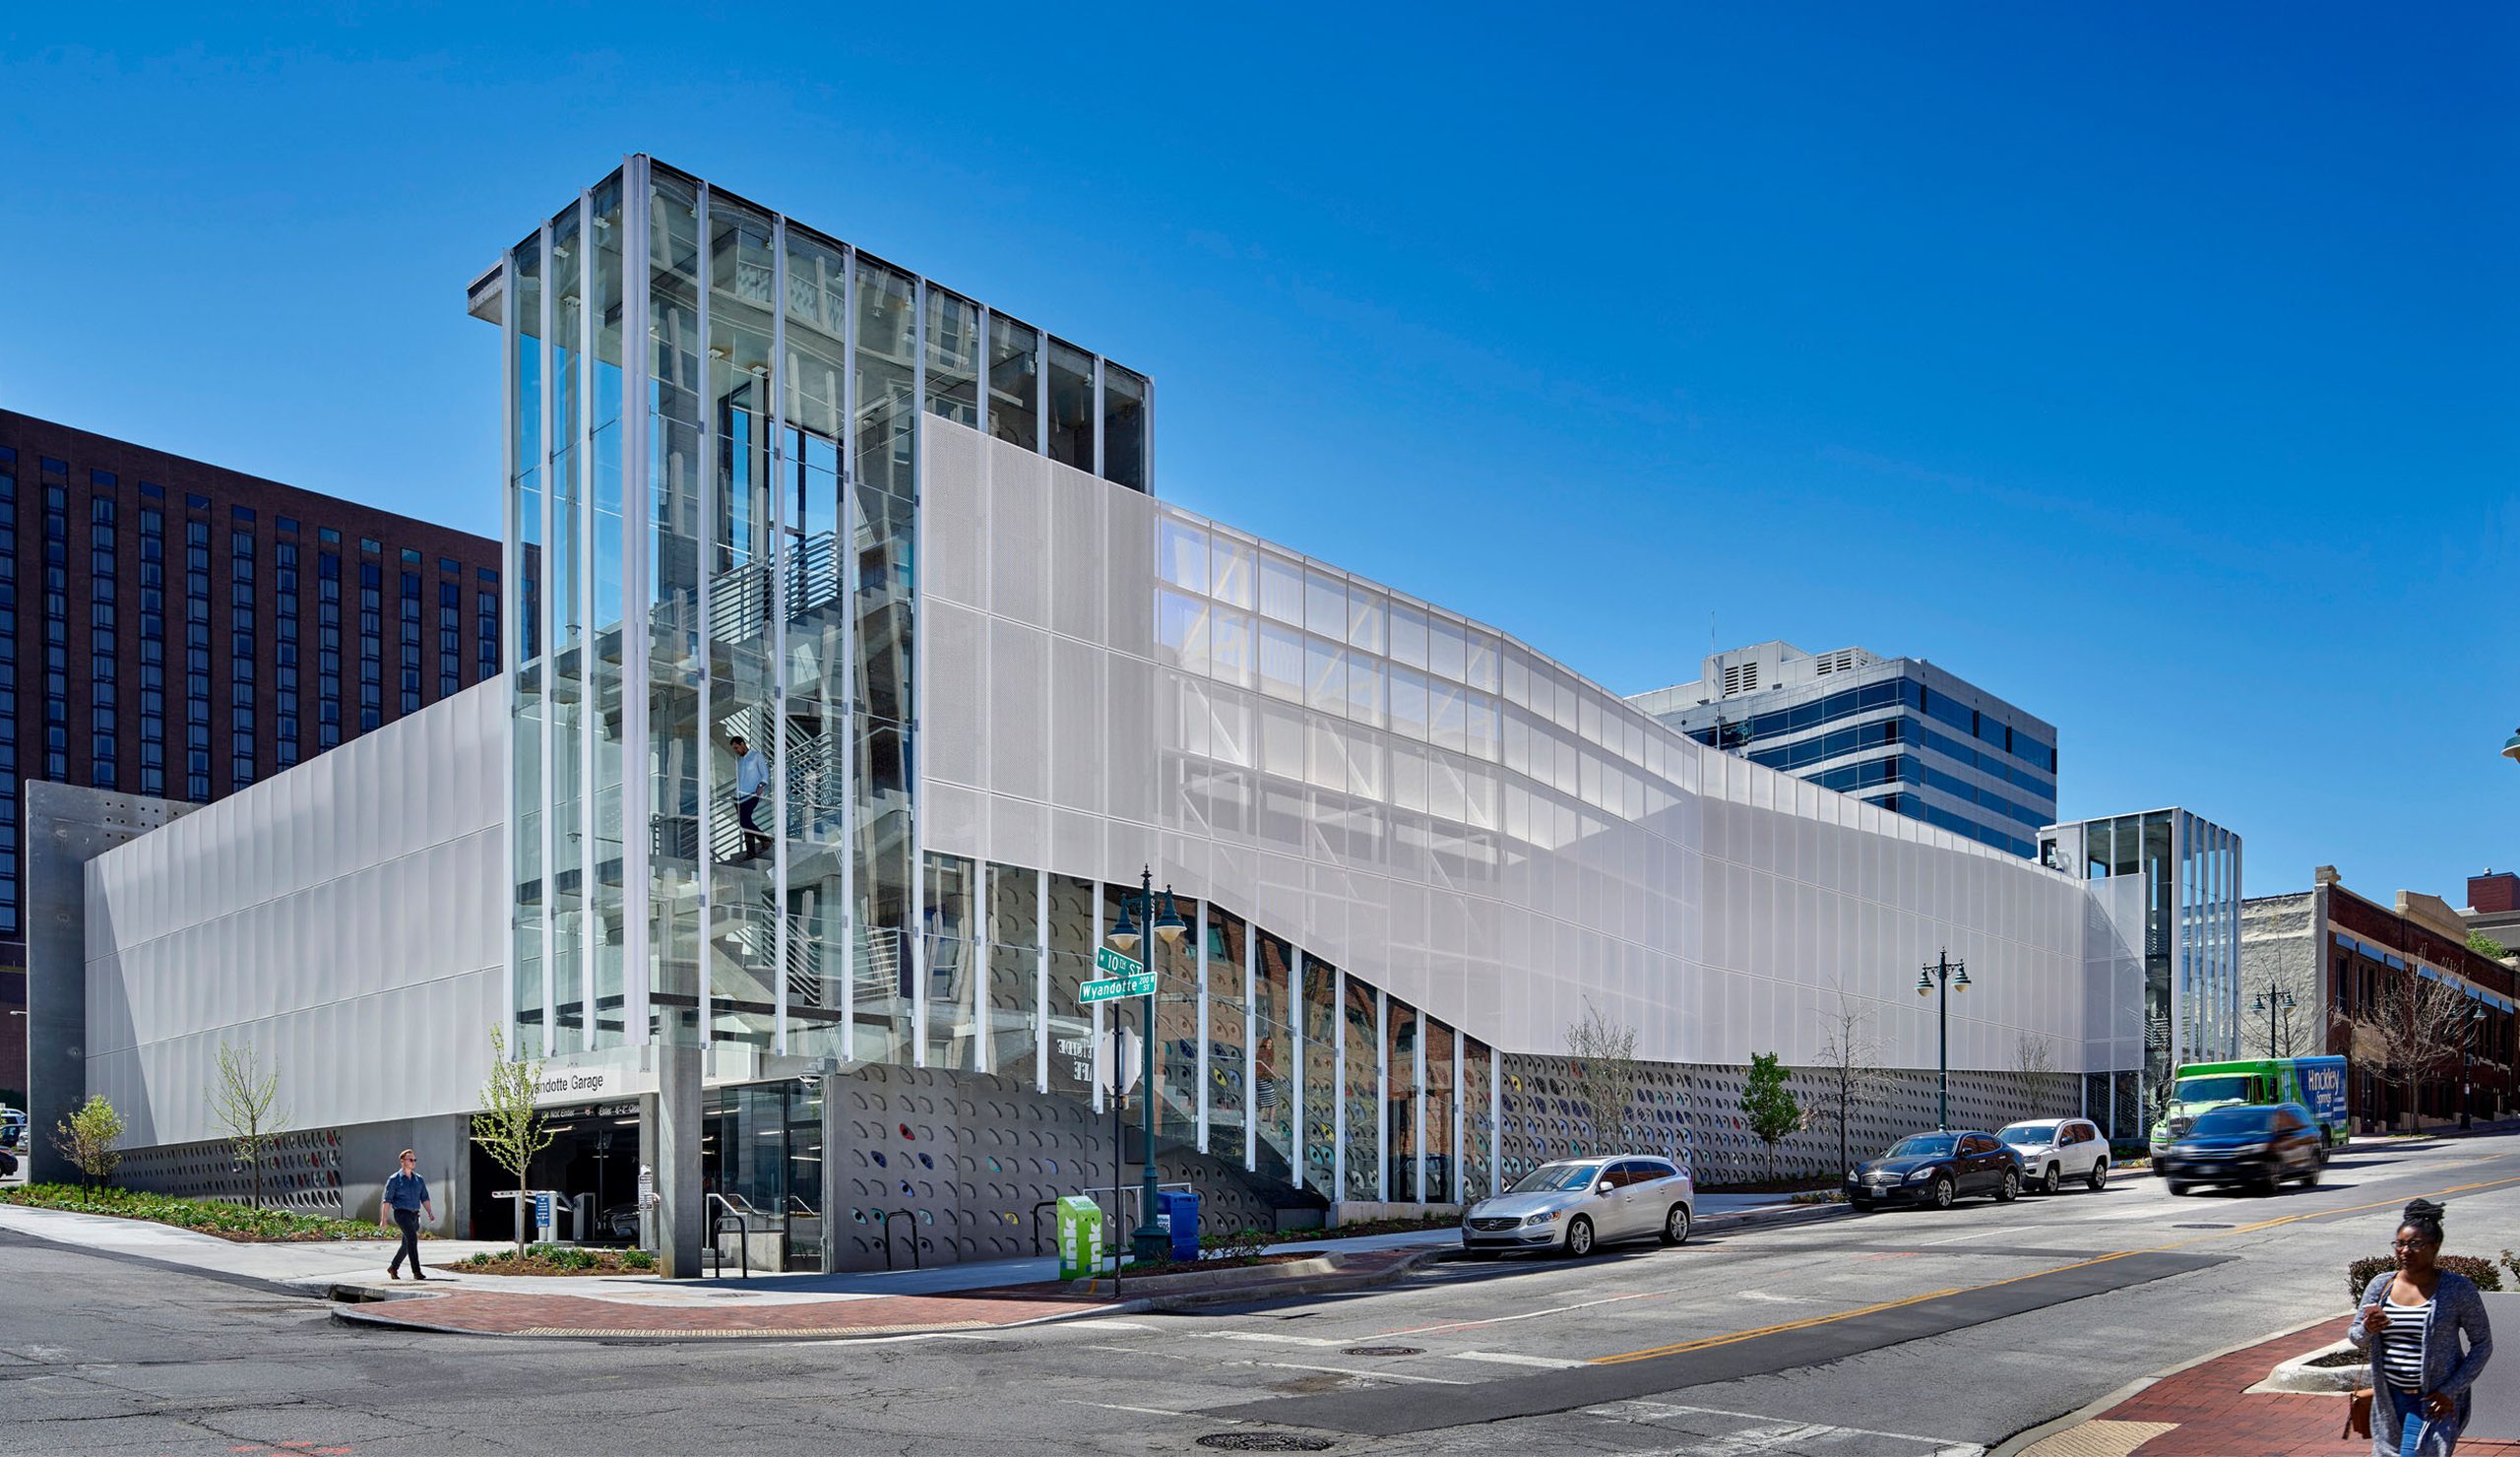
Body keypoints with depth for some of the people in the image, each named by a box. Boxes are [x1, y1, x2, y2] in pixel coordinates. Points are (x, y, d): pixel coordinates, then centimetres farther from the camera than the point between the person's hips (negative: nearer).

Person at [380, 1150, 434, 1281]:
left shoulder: (419, 1179, 13)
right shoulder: (394, 1179, -2)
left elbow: (424, 1198, 12)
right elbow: (387, 1200, -4)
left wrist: (430, 1213, 0)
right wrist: (383, 1218, -9)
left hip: (415, 1215, 6)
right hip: (401, 1213, -6)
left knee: (407, 1244, 12)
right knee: (412, 1239, -21)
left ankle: (393, 1268, 32)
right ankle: (416, 1271, -24)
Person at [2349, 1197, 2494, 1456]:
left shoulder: (2457, 1289, -7)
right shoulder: (2381, 1284, 4)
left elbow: (2482, 1344, -2)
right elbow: (2355, 1339, 9)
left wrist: (2451, 1390, -10)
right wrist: (2368, 1330, -16)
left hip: (2434, 1401, -5)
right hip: (2389, 1398, 5)